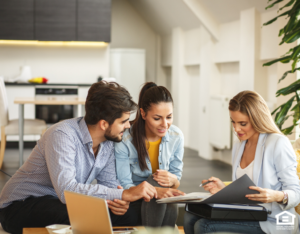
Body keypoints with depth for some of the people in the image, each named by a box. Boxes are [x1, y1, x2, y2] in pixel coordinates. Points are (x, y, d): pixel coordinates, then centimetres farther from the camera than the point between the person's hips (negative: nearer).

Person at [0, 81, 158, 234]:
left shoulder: (107, 142, -2)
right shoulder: (61, 135, -28)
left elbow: (109, 183, 3)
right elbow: (66, 190, -39)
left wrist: (119, 201, -22)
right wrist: (124, 194, -39)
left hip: (61, 203, 7)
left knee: (126, 216, -13)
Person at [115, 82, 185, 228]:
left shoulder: (176, 136, -4)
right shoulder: (125, 140, -17)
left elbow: (177, 179, 5)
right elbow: (124, 186, -17)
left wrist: (172, 180, -23)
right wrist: (156, 191, -37)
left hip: (164, 205, 3)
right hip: (133, 202, -2)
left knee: (171, 207, -33)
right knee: (156, 181, -32)